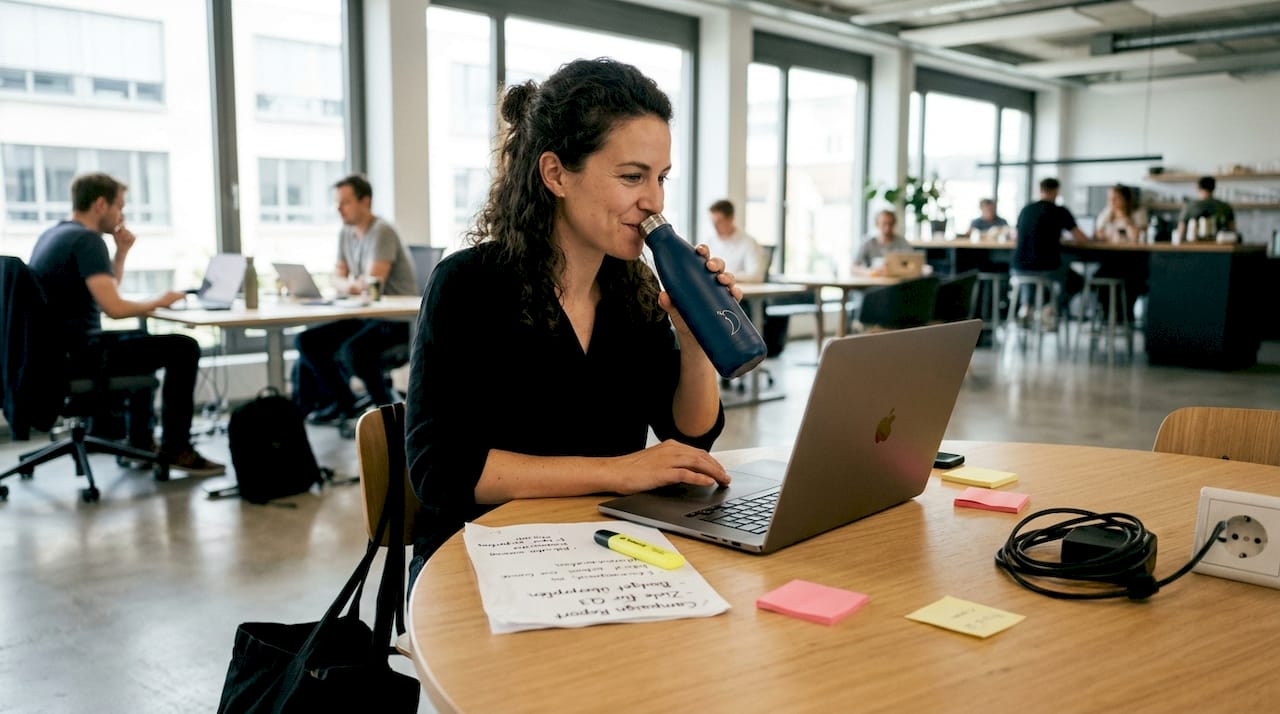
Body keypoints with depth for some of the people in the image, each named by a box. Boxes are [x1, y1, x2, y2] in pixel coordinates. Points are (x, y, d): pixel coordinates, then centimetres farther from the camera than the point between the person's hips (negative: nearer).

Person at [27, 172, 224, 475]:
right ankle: (175, 448, -1)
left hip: (56, 350, 11)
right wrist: (158, 301, -10)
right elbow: (114, 308, -28)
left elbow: (103, 292, 22)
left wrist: (122, 252, 10)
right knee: (183, 348, -6)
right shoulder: (87, 239, -17)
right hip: (78, 355, -11)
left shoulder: (52, 235, 15)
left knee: (141, 341, 32)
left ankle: (141, 442, 31)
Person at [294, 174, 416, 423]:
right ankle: (342, 402, 13)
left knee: (352, 349, -32)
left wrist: (353, 284, -6)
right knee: (308, 340, 0)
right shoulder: (346, 233, 10)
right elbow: (338, 276, 11)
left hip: (398, 318, -9)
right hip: (366, 314, 9)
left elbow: (373, 283, -25)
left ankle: (387, 406, -9)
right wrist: (346, 285, -12)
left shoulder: (381, 232, -17)